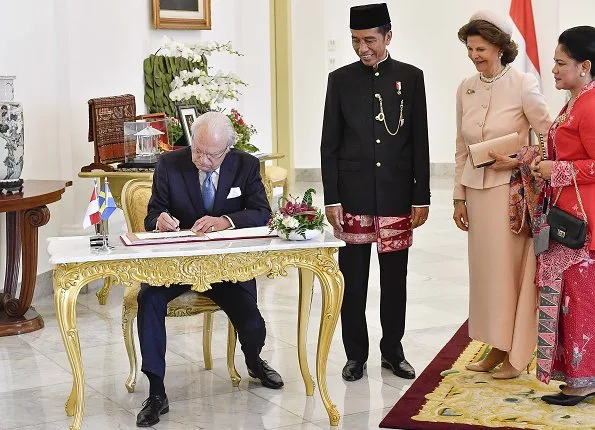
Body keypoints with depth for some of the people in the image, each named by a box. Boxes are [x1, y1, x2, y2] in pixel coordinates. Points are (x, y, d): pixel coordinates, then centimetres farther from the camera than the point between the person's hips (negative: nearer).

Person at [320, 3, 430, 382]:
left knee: (395, 280, 9)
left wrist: (422, 198, 0)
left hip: (397, 198, 0)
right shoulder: (341, 79, 3)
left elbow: (420, 142, 3)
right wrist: (332, 199, -3)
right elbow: (330, 144, 3)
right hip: (353, 198, 0)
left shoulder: (411, 77, 3)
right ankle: (356, 354, 17)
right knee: (352, 281, 5)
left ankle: (393, 351, 23)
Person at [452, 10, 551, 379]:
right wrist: (459, 196, 10)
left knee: (512, 268, 0)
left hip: (512, 189, -5)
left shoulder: (523, 85, -10)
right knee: (484, 268, 9)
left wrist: (519, 162, -16)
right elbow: (462, 149, 11)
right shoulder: (465, 89, 6)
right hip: (477, 190, 5)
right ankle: (497, 348, 21)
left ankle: (517, 354, 11)